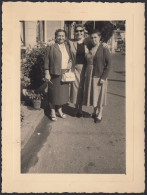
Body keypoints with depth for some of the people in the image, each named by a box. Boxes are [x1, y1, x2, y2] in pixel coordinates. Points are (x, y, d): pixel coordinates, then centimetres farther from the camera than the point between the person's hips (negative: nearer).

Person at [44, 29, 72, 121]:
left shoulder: (67, 47, 10)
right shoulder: (51, 48, -4)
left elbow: (70, 58, 23)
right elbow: (47, 62, -5)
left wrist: (70, 62, 2)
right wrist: (47, 73, -10)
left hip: (65, 74, 5)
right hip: (54, 74, -5)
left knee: (63, 92, 12)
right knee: (53, 93, 3)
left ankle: (60, 110, 29)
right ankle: (53, 111, 19)